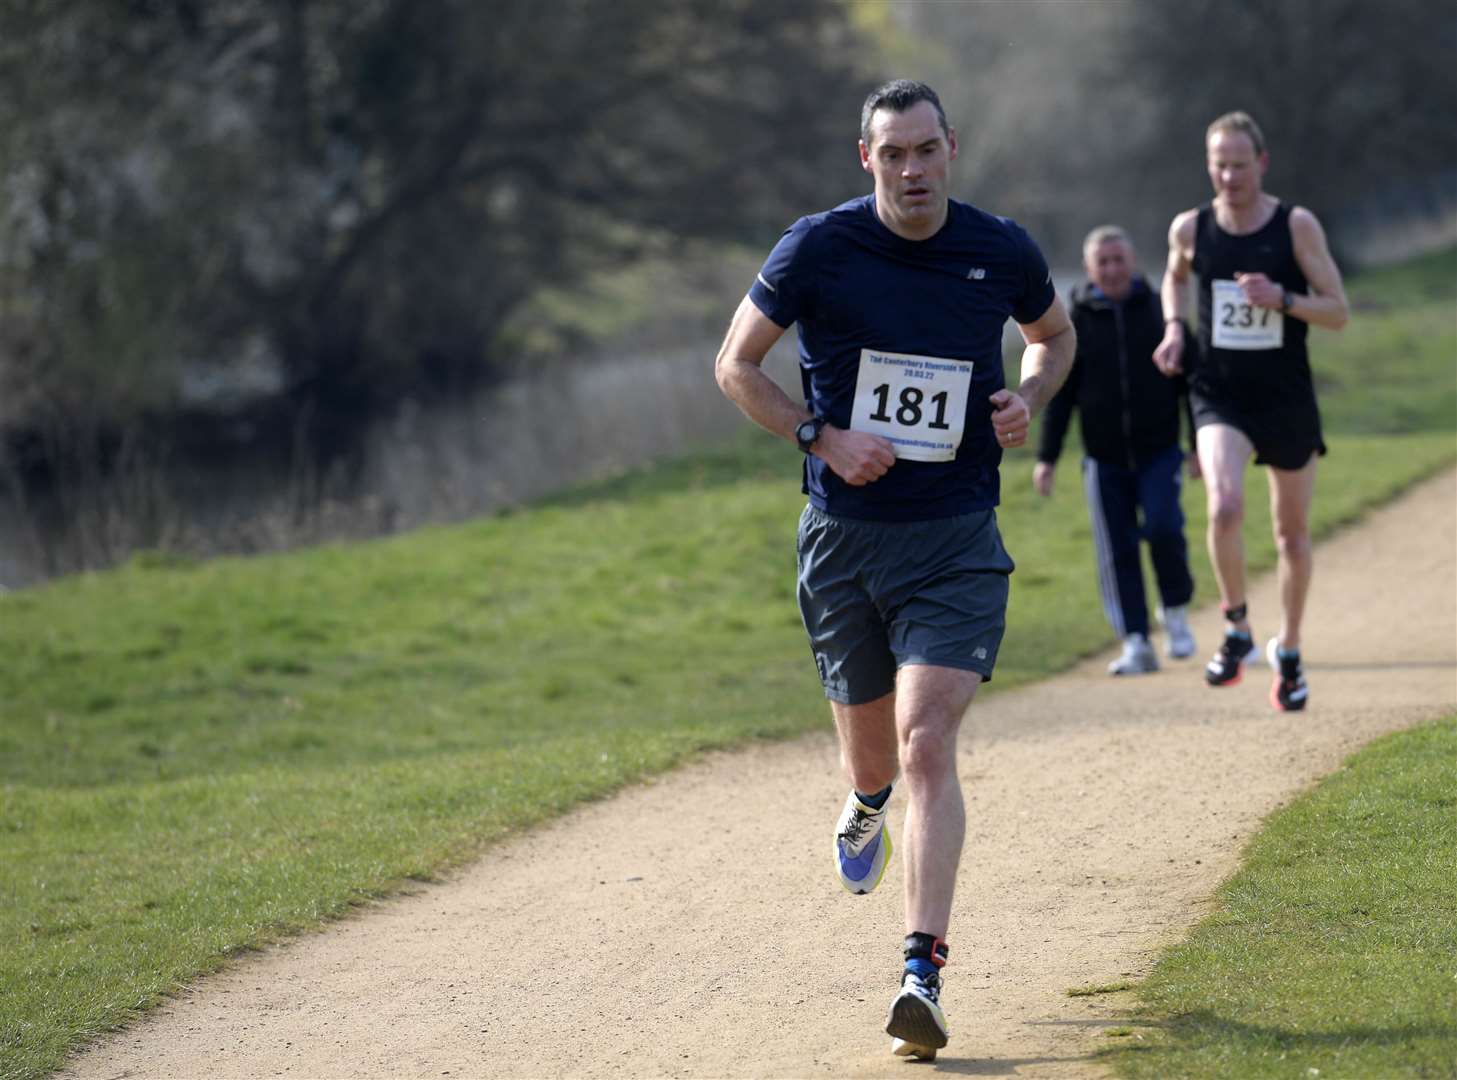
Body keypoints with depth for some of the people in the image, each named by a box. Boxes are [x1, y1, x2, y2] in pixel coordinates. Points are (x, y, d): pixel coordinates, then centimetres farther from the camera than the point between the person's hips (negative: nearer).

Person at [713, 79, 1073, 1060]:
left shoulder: (1002, 252, -1)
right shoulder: (818, 249, -6)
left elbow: (1056, 333, 20)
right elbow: (737, 365, 2)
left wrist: (1029, 398, -1)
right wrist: (824, 436, -12)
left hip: (958, 543, -1)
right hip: (844, 537, 1)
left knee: (927, 741, -17)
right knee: (871, 754, 12)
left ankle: (924, 975, -19)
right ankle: (868, 803, 53)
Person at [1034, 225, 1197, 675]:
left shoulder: (1160, 312, 2)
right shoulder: (1075, 322, 3)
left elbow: (1188, 381, 7)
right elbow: (1058, 395, 6)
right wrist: (1047, 457, 2)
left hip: (1159, 452, -1)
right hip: (1104, 460, 1)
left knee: (1163, 528, -20)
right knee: (1116, 552, -1)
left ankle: (1176, 610, 5)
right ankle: (1136, 644, 5)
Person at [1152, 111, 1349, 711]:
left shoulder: (1297, 226, -7)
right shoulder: (1190, 229, -1)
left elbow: (1338, 313, -6)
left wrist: (1281, 300, -23)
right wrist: (1174, 327, 3)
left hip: (1288, 397, 0)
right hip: (1220, 396, 0)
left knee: (1292, 532, 12)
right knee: (1224, 508, -26)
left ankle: (1289, 650, 31)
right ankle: (1237, 630, -6)